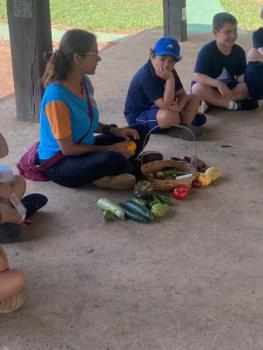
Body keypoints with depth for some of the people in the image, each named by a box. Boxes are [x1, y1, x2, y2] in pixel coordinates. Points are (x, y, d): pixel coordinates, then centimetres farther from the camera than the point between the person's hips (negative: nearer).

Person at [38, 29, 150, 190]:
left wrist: (113, 130, -4)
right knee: (111, 159, -37)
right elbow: (67, 149, -22)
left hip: (83, 149, 9)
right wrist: (110, 149, -18)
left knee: (140, 132, 6)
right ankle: (134, 170, -3)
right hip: (58, 163, -9)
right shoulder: (57, 96, -26)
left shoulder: (85, 82, -1)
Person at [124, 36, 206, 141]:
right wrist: (170, 79, -39)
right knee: (169, 116, -40)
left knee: (194, 99, 3)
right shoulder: (147, 77, -30)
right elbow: (165, 105, -35)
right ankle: (187, 119, -7)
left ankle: (183, 125, -16)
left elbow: (182, 94, -1)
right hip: (138, 117, -9)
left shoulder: (169, 71, -3)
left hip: (157, 108, 9)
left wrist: (179, 106, -23)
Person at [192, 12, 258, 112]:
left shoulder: (239, 51, -2)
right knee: (198, 88, -37)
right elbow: (197, 76, -26)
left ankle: (211, 100, -23)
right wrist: (218, 83, -40)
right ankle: (233, 104, -28)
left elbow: (241, 76, 0)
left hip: (230, 88, 4)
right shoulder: (206, 51, -17)